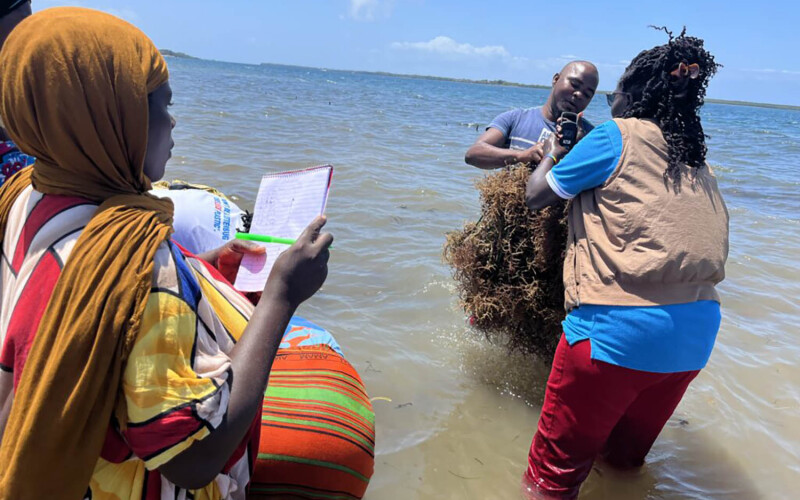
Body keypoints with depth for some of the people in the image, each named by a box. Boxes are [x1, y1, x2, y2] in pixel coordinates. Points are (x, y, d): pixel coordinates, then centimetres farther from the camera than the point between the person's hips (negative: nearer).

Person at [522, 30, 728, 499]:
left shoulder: (617, 136, -3)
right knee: (626, 457, 28)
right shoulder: (698, 163, 14)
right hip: (697, 333, 7)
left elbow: (537, 195, 3)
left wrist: (552, 155, 24)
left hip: (619, 329, -7)